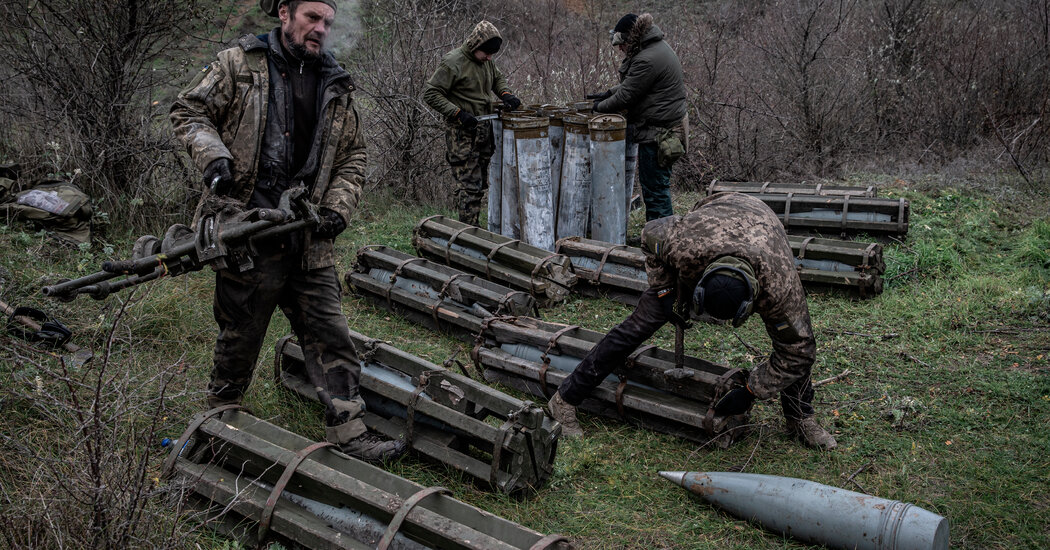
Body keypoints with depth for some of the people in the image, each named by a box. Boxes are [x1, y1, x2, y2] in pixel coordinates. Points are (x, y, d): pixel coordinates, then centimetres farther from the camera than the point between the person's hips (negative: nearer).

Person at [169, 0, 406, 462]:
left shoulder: (336, 87, 12)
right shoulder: (239, 64, 1)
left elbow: (353, 157, 17)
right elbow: (189, 111, 4)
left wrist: (338, 207, 1)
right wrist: (213, 156, -14)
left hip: (310, 242, 4)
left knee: (329, 334, 3)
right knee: (240, 335, 10)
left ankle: (349, 433, 9)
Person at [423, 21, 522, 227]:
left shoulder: (486, 61, 9)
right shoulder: (453, 63, -14)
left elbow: (498, 79, 29)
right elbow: (430, 94, -14)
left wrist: (505, 94, 6)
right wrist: (458, 114, -20)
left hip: (484, 131, 8)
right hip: (462, 133, -8)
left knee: (481, 184, 12)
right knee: (469, 185, -10)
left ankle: (473, 227, 21)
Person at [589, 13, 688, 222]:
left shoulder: (648, 60, -21)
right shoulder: (656, 48, 13)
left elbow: (626, 96, -17)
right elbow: (629, 84, 24)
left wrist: (600, 107, -1)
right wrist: (607, 94, 16)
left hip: (658, 132, -11)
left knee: (655, 188, -3)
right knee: (653, 185, 17)